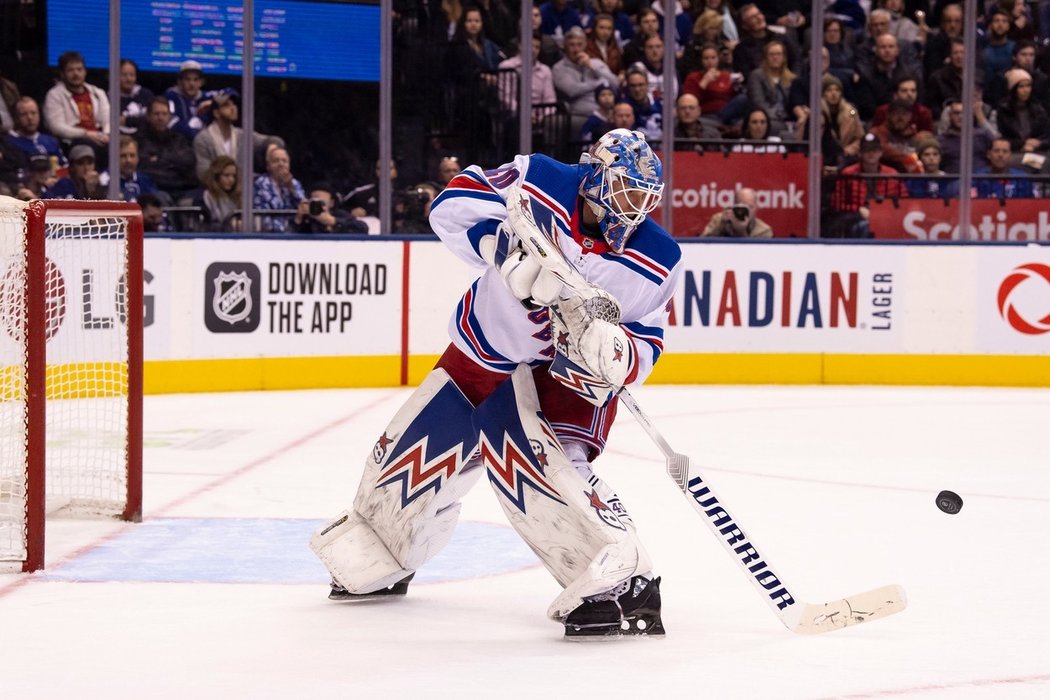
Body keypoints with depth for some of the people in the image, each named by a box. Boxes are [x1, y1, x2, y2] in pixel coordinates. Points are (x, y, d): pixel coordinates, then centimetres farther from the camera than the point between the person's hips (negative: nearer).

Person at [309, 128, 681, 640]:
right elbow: (453, 206, -18)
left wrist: (614, 353, -34)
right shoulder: (539, 183, -20)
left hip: (564, 372, -3)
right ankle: (376, 564, 43)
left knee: (536, 461, -31)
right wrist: (504, 248, -36)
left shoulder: (656, 263, -17)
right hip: (482, 349, 3)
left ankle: (622, 582, -32)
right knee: (413, 452, 13)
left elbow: (645, 345, -11)